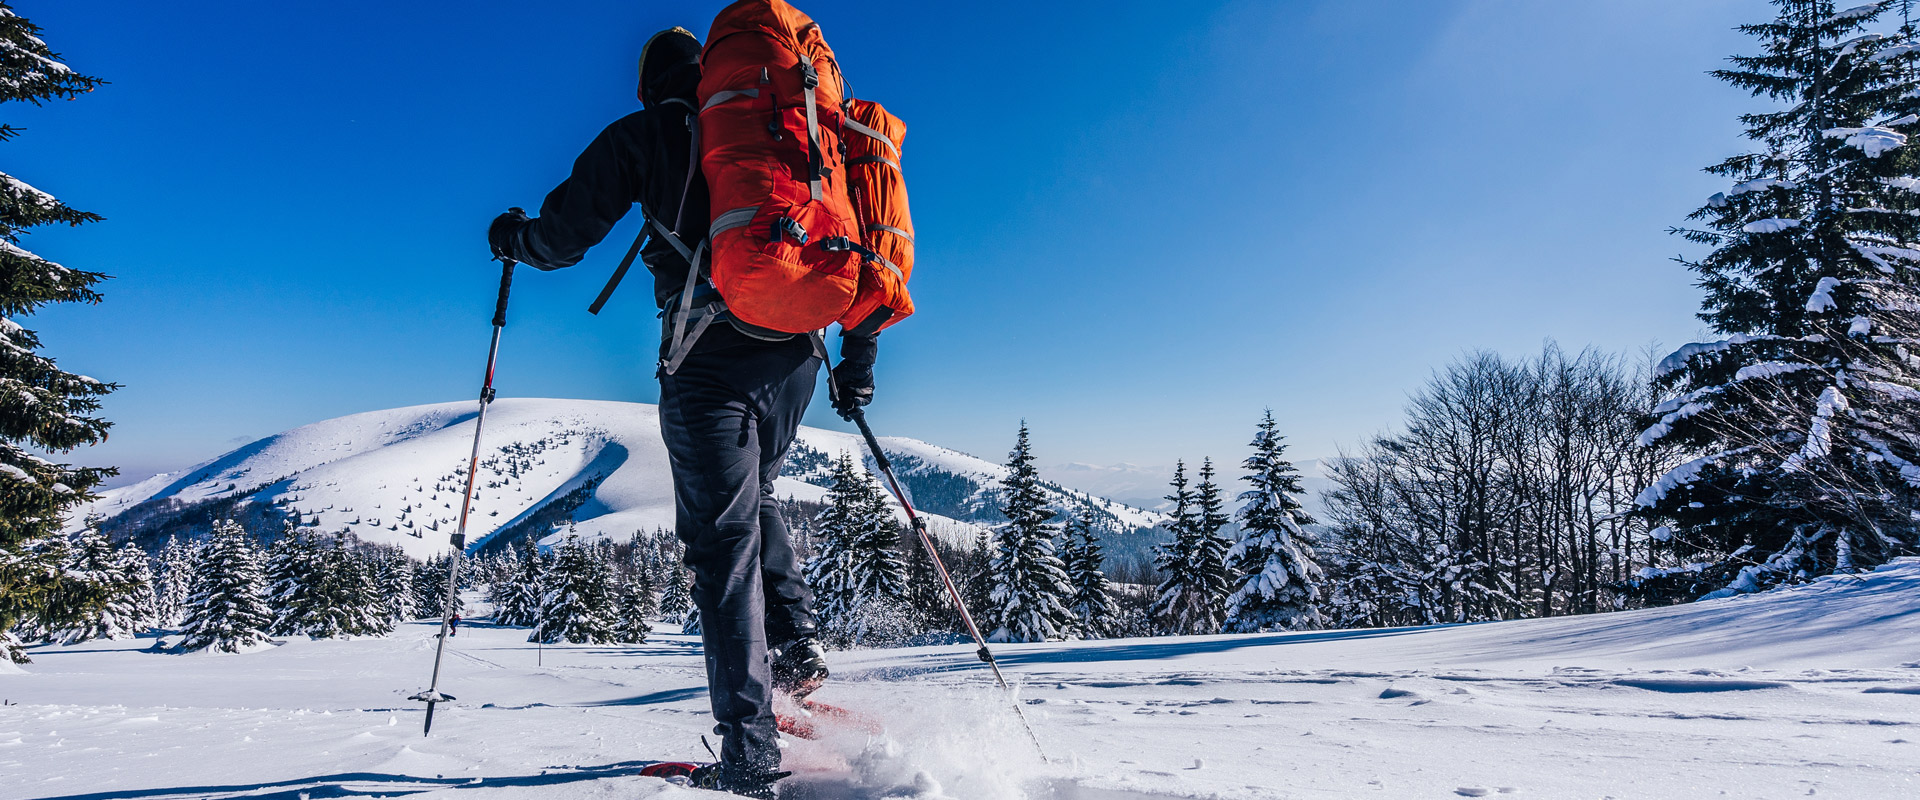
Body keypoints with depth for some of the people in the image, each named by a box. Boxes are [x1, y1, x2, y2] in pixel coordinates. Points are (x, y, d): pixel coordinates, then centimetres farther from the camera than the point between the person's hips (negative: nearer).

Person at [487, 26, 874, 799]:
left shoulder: (642, 134, 8)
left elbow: (564, 237, 6)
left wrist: (514, 236, 29)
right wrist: (859, 356, 19)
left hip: (710, 356, -4)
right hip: (795, 351, 5)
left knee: (724, 540, -3)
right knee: (755, 496, 28)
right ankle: (797, 643, 18)